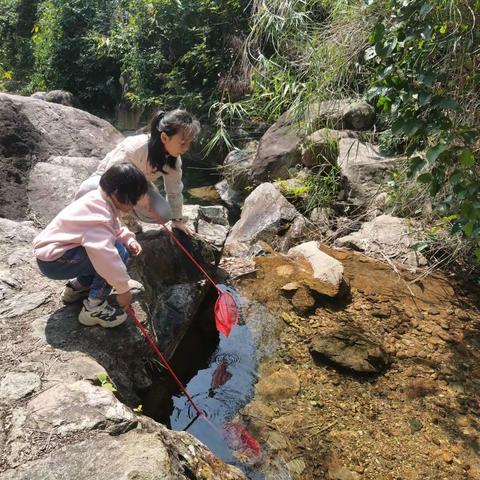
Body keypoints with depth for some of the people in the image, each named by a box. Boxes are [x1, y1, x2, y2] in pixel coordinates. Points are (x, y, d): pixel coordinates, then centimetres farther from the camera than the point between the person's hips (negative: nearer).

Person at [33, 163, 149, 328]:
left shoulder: (101, 200, 1)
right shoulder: (97, 216, -29)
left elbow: (115, 227, 16)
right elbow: (104, 253, -37)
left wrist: (129, 239, -4)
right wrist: (123, 288, -30)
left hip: (54, 248, 10)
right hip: (53, 260, -10)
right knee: (118, 252, -22)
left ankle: (77, 287, 17)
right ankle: (94, 307, -14)